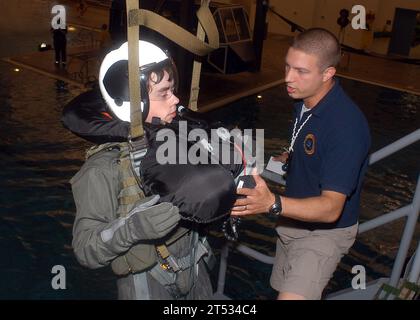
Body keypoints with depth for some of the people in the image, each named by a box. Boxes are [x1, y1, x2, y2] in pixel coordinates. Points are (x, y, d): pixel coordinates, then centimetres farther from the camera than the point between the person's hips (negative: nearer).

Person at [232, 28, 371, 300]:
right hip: (294, 221, 8)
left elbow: (331, 208, -33)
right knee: (283, 287, 23)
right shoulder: (305, 100, -4)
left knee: (293, 295, -24)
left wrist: (273, 203, -47)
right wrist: (285, 160, -2)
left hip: (326, 230, -8)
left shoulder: (347, 124, -31)